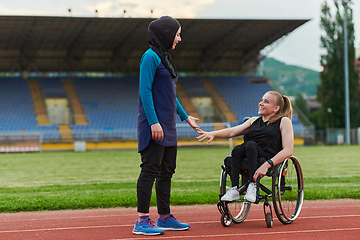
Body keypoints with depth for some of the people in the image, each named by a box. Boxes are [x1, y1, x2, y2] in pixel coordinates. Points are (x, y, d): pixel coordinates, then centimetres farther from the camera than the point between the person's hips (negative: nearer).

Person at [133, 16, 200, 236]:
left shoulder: (165, 57, 17)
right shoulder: (151, 56, -11)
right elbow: (145, 91, -17)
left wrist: (185, 116, 25)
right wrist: (153, 122, -23)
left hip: (167, 125, 10)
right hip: (155, 125, -9)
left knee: (167, 171, 12)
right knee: (150, 170, -8)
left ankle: (165, 217, 20)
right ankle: (142, 221, -4)